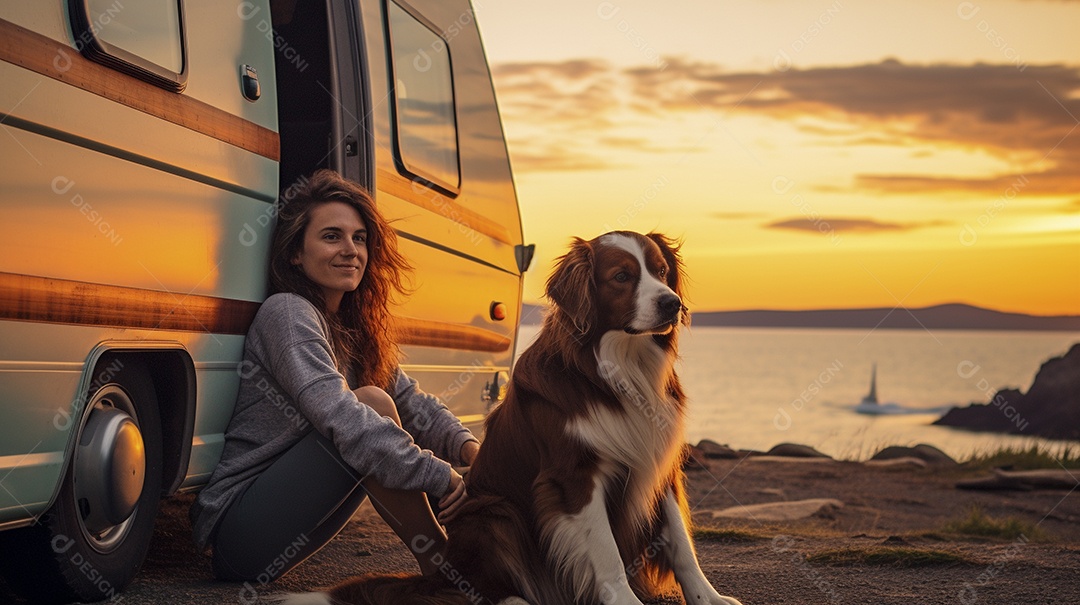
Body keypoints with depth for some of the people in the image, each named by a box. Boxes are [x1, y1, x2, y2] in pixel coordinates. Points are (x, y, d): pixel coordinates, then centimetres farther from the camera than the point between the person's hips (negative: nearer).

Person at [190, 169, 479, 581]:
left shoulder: (354, 330, 13)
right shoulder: (287, 313, -15)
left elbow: (413, 404, 9)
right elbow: (337, 415, -28)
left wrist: (468, 447, -13)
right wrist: (440, 476, -31)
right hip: (239, 528, -9)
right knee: (373, 403, -23)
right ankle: (442, 566, -17)